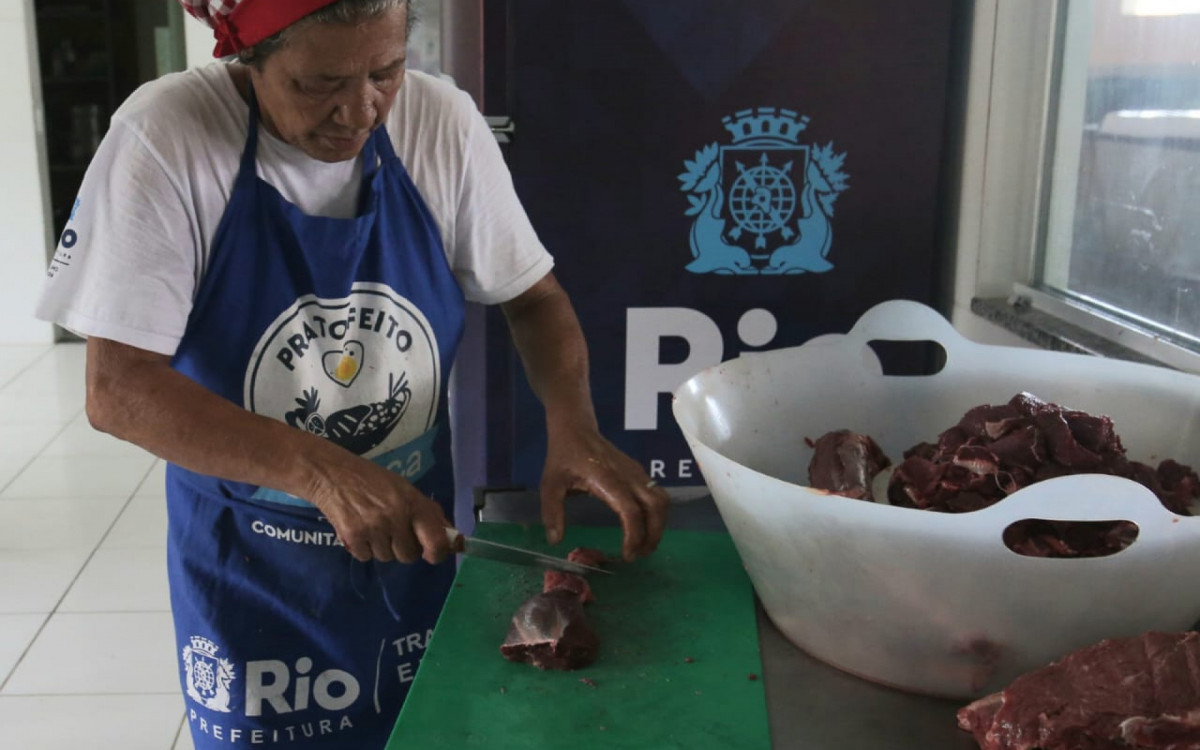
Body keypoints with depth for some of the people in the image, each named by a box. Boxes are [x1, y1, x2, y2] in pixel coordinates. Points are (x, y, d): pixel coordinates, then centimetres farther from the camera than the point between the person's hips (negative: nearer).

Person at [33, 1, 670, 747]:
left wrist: (573, 424, -21)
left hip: (422, 547, 3)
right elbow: (118, 390, -21)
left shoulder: (443, 124, -12)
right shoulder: (167, 139, -20)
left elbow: (535, 297, -2)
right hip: (249, 574, -2)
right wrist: (322, 472, -32)